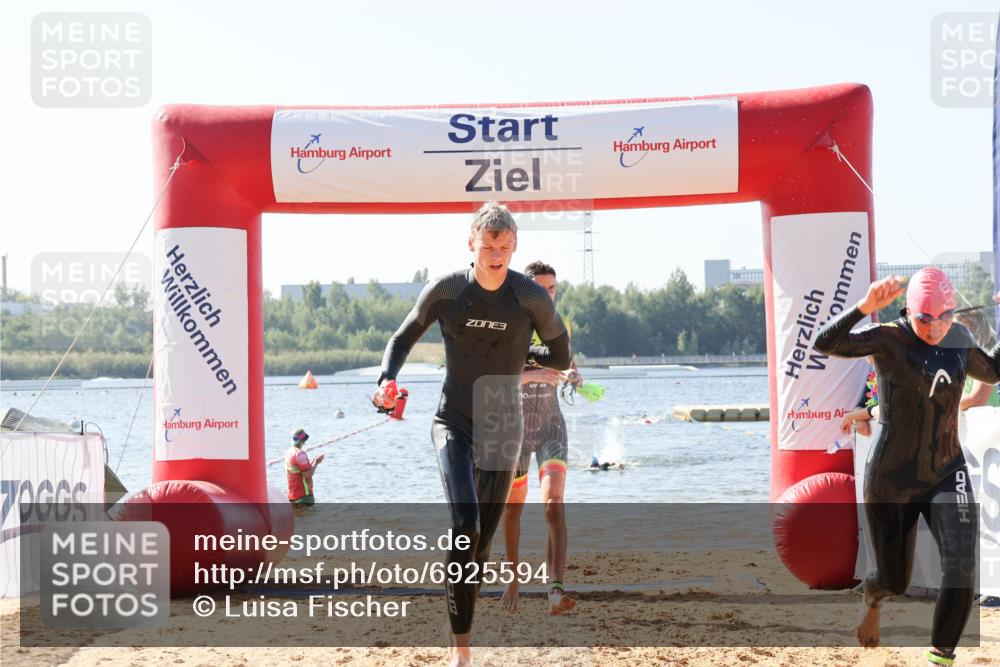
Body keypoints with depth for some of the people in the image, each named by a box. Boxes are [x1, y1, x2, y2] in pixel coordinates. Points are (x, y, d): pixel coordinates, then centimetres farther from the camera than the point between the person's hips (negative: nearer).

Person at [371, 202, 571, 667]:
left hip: (503, 430, 2)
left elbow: (561, 357, 7)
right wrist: (386, 382, -8)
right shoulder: (445, 291, -7)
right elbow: (402, 339, 8)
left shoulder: (531, 298, -8)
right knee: (465, 525, -21)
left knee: (483, 540, 5)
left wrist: (517, 350, 5)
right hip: (454, 424, -2)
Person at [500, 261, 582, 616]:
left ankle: (556, 590, -27)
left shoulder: (561, 326, 2)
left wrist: (573, 375, -3)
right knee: (512, 509, 12)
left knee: (554, 504, -18)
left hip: (551, 427, 1)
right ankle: (513, 578, 35)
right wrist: (533, 375, -37)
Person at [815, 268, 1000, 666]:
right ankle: (872, 598, 51)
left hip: (946, 476, 3)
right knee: (894, 581, 12)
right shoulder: (889, 339, -15)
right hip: (890, 480, -3)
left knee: (962, 569, -19)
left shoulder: (959, 340, 1)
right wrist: (864, 308, -47)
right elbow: (825, 343, -31)